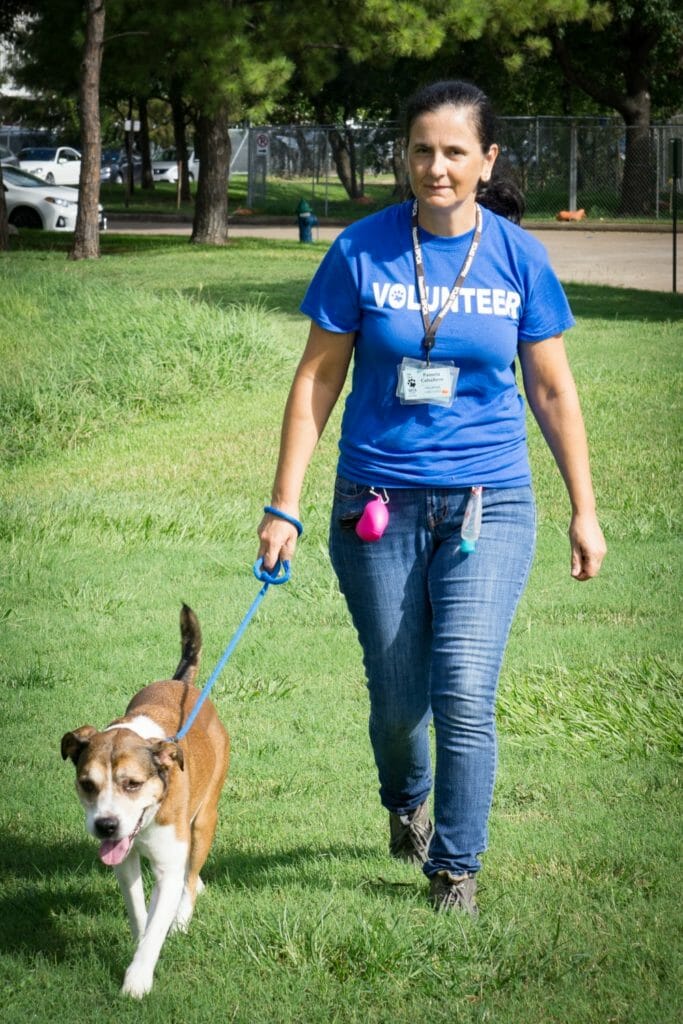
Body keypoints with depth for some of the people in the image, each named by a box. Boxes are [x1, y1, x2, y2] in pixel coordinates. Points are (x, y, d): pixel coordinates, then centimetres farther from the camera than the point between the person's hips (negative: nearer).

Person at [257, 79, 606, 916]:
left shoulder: (518, 258, -2)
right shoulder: (363, 251, -5)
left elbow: (551, 388, 7)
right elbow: (318, 377, 1)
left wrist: (584, 511, 8)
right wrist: (283, 507, -2)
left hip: (488, 502, 0)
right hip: (379, 503, 0)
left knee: (464, 694, -13)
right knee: (397, 700, 9)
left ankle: (456, 869, 3)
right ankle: (405, 800, 42)